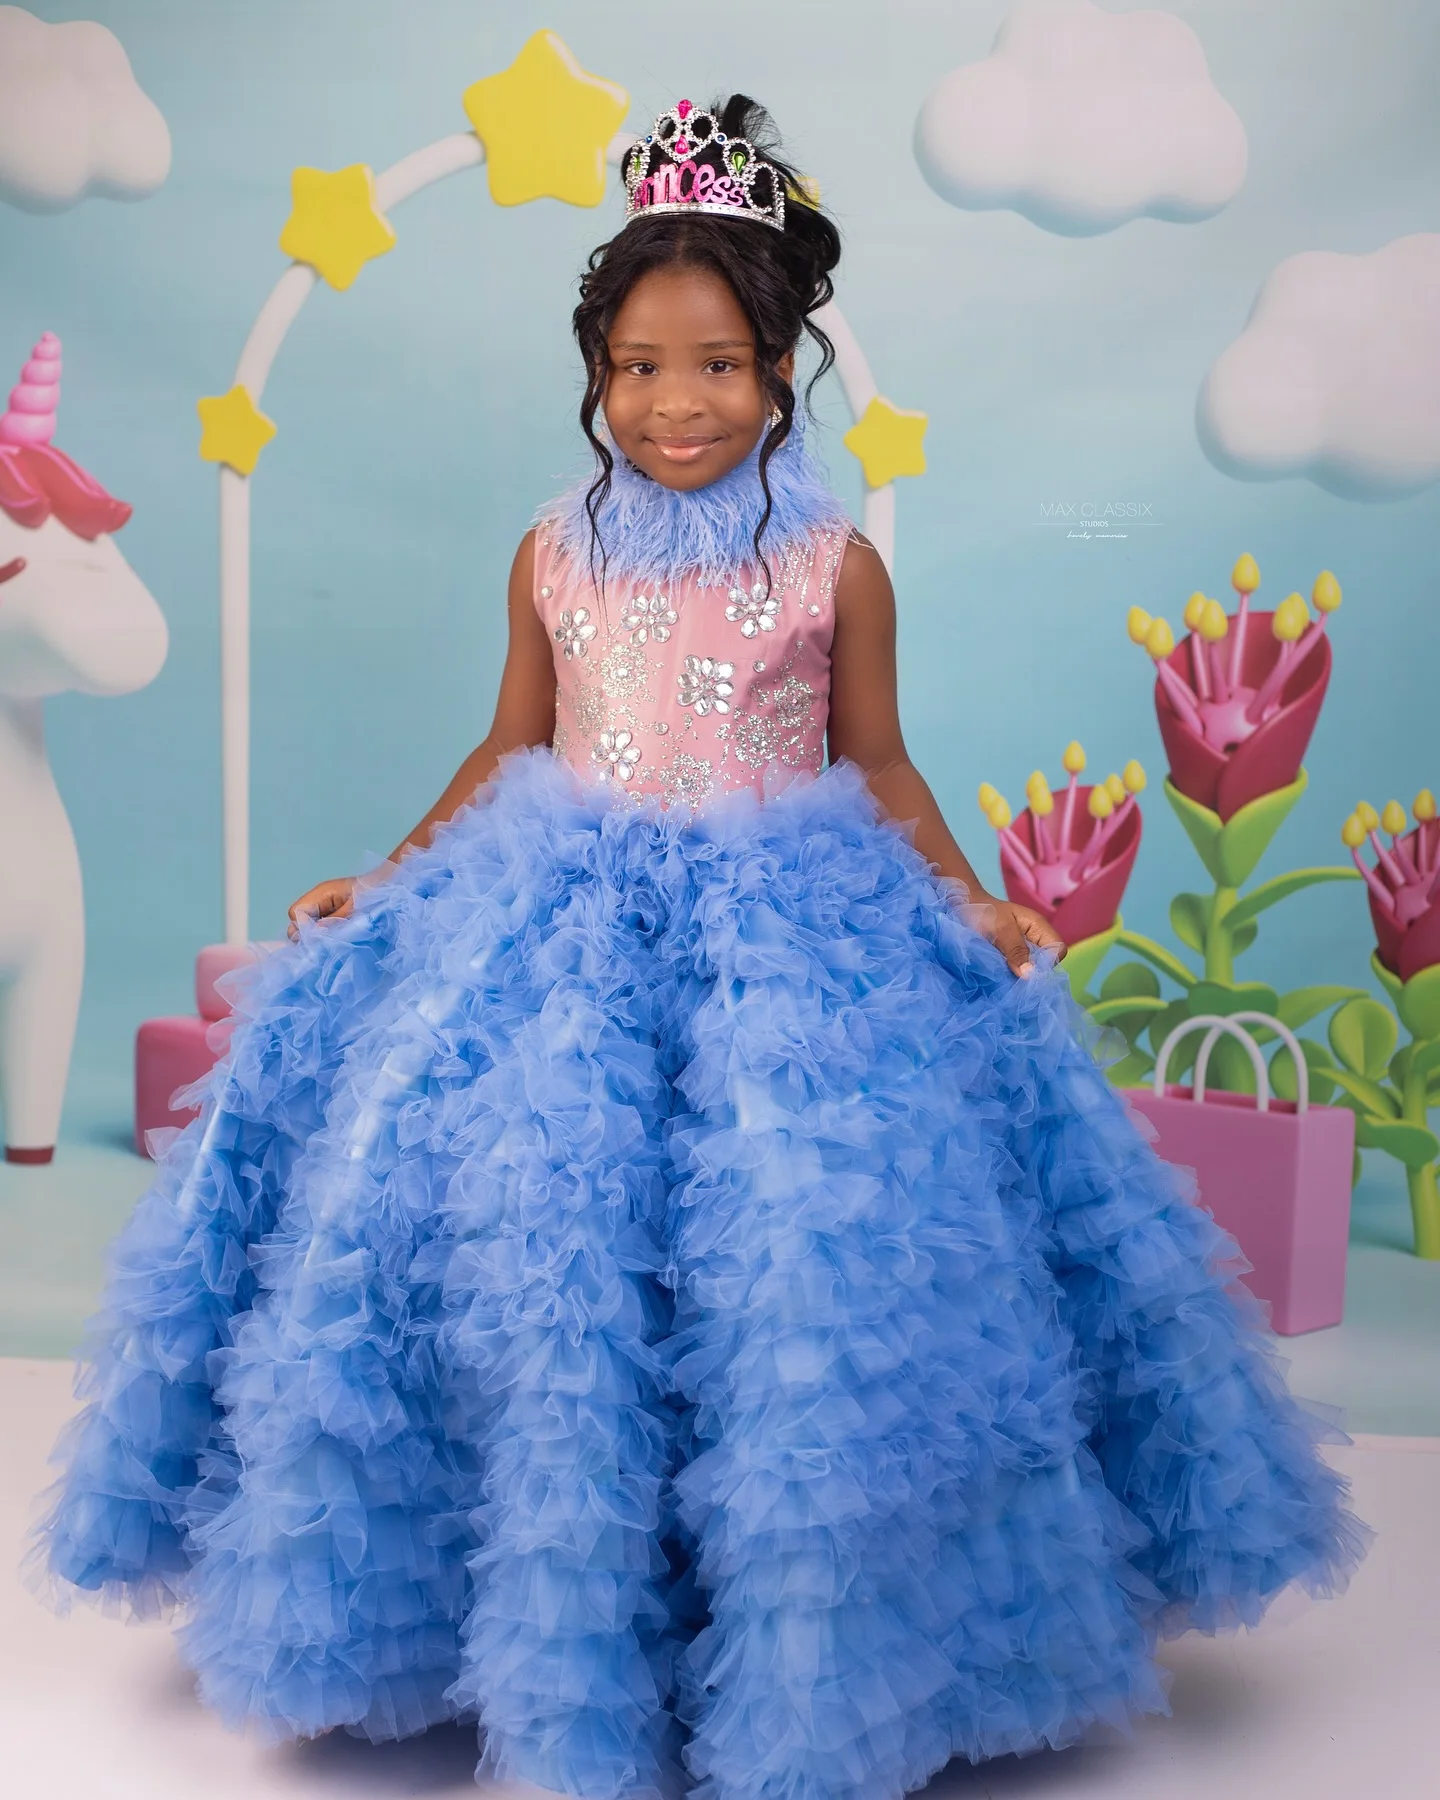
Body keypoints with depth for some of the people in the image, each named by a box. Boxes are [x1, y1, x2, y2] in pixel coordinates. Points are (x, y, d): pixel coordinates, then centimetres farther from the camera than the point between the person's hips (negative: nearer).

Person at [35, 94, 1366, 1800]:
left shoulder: (834, 563, 0)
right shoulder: (556, 552, 7)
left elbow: (879, 768, 6)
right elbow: (511, 751, 14)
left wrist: (968, 903, -6)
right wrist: (390, 879, 8)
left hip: (787, 933, -2)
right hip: (565, 925, 2)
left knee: (795, 1257, -9)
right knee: (537, 1244, -5)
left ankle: (798, 1648, 14)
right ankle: (561, 1624, 18)